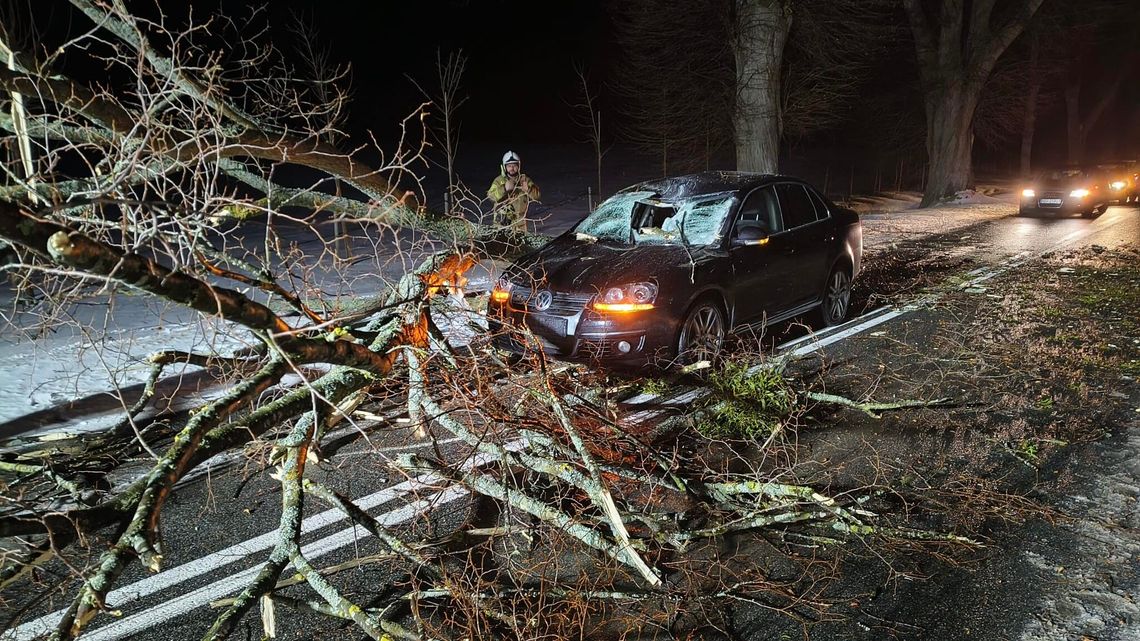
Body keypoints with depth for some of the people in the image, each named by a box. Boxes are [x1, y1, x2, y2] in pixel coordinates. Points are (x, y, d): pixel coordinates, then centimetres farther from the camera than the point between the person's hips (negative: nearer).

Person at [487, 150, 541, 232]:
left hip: (519, 221, 2)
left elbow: (537, 195, -6)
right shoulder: (499, 180, -3)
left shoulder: (524, 179, 2)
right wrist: (504, 189, -31)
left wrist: (528, 189, -27)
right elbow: (491, 196, -17)